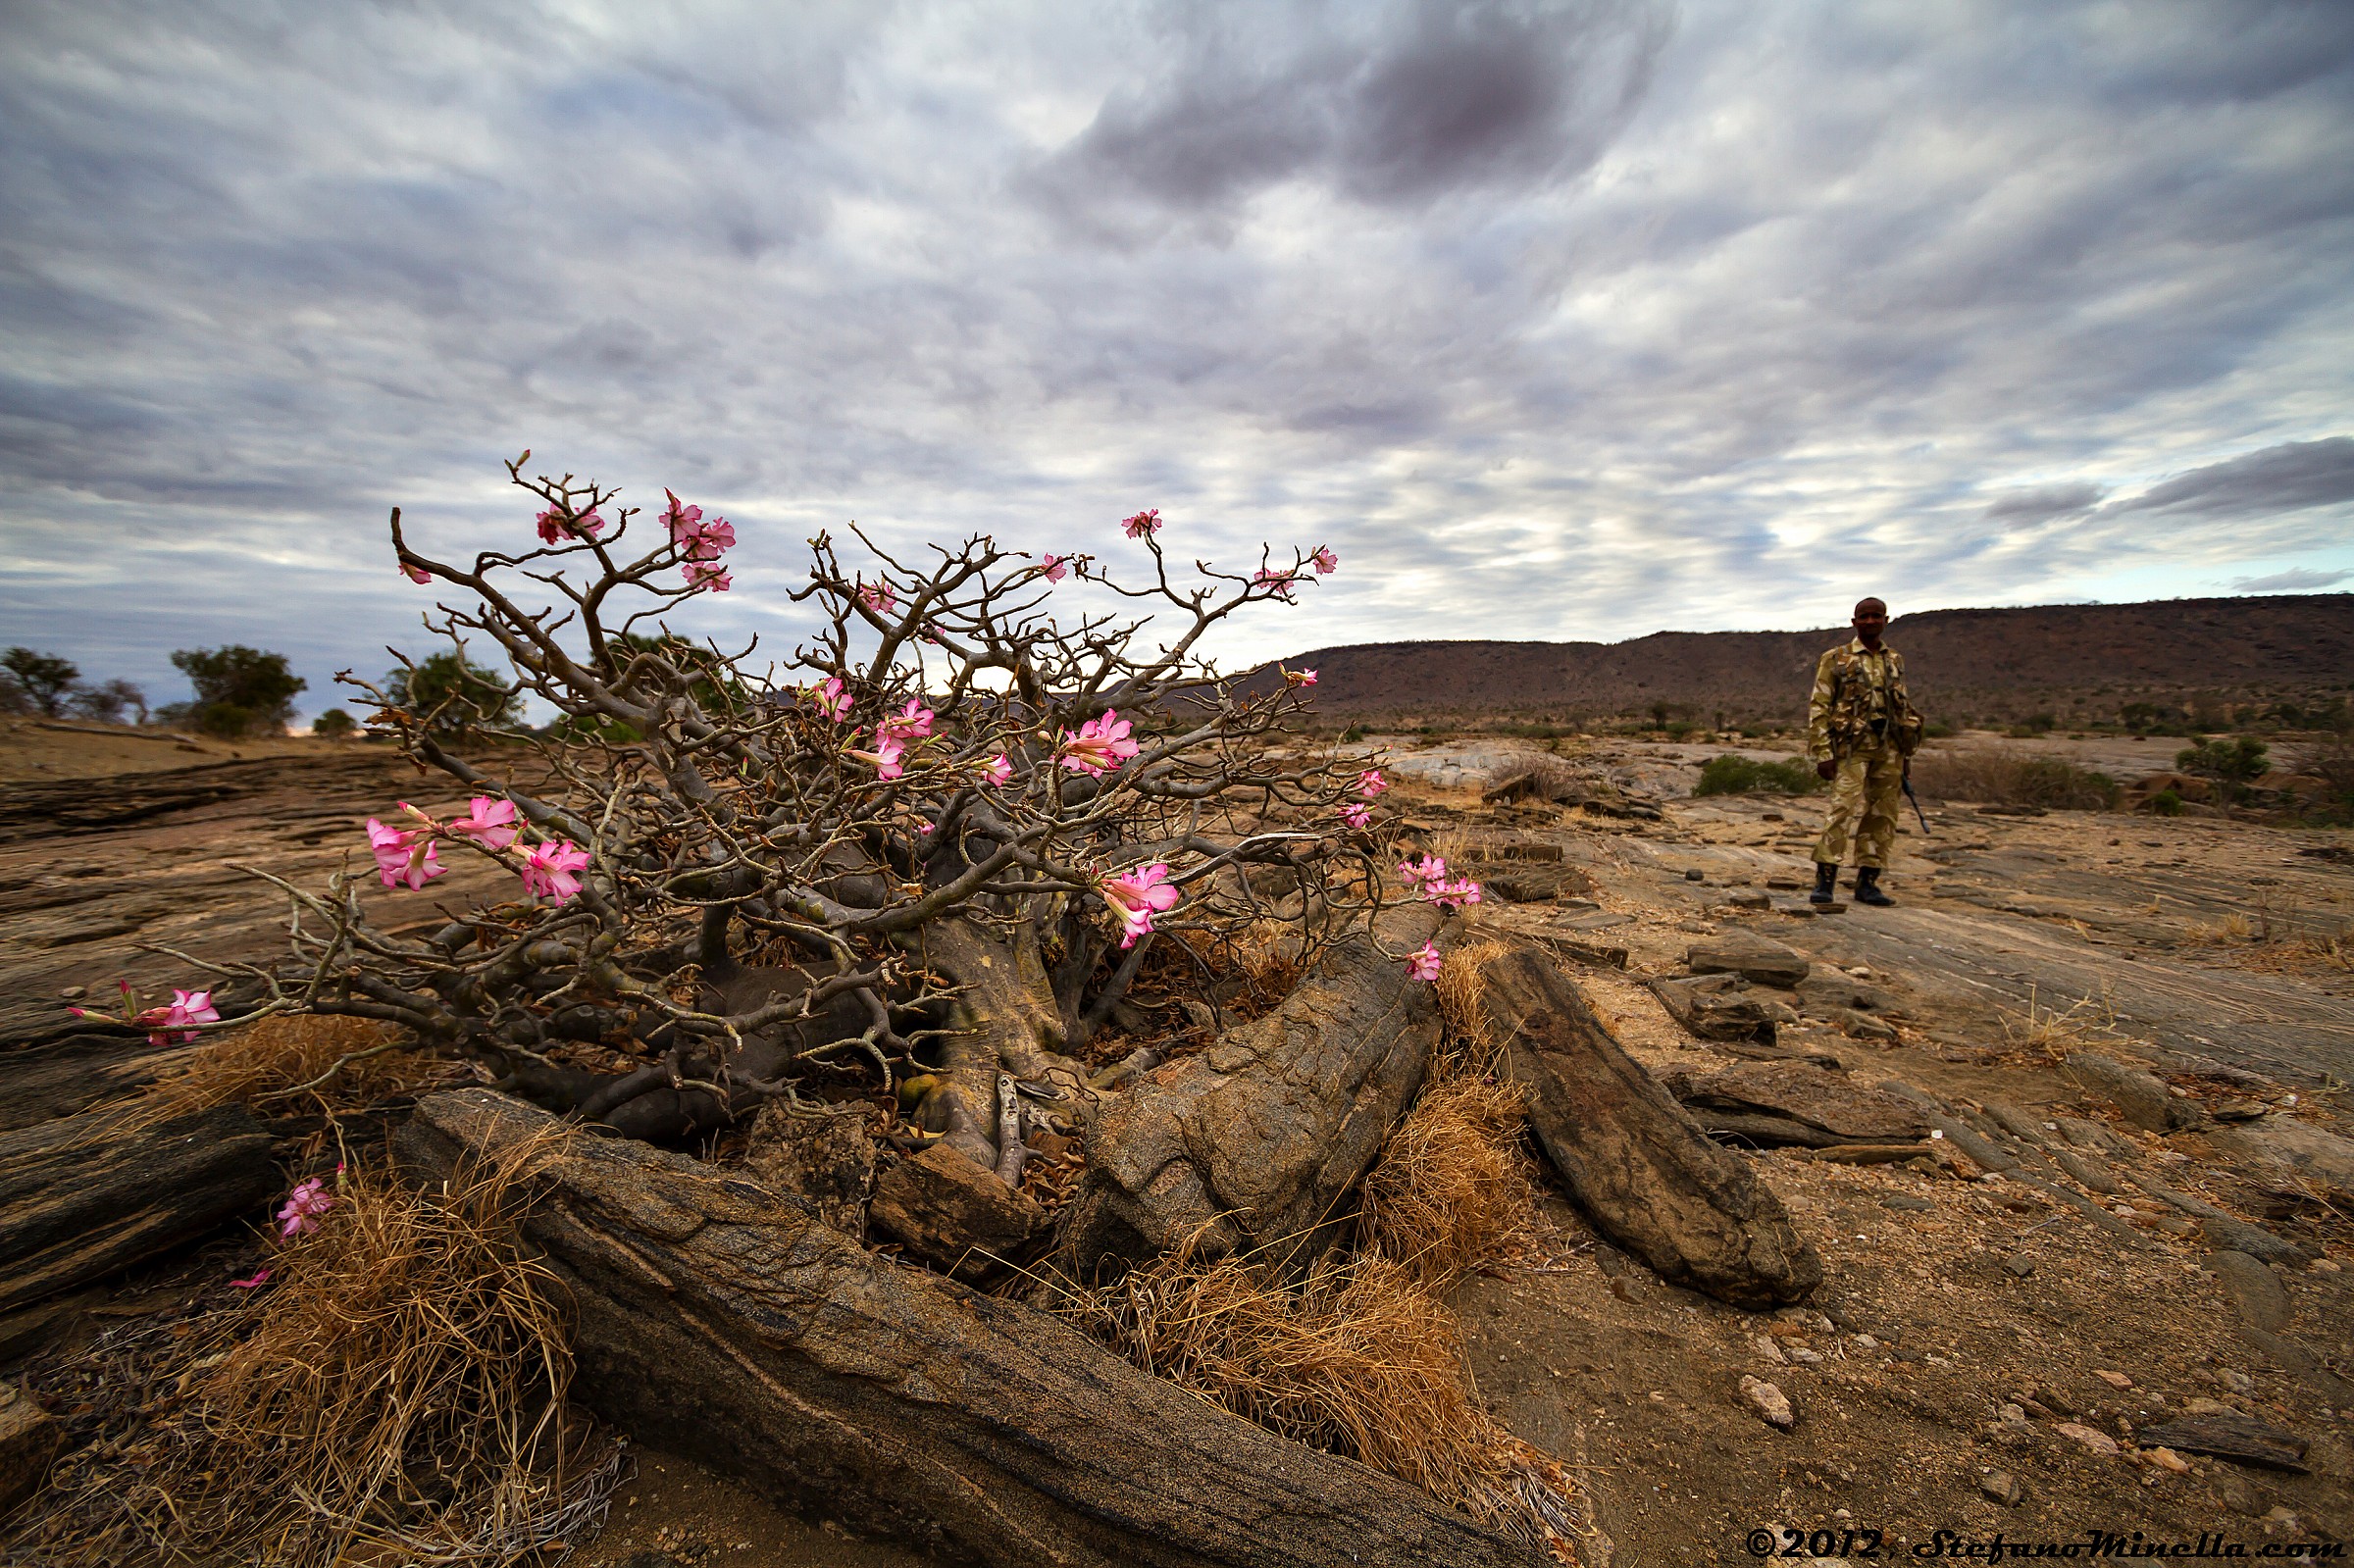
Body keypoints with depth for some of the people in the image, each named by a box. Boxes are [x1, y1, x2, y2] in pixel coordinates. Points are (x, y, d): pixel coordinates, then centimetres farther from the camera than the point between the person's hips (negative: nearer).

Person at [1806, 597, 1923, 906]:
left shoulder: (1895, 661, 16)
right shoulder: (1835, 659, -1)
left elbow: (1903, 709, 21)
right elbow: (1818, 708, -5)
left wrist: (1907, 754, 16)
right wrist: (1823, 754, -12)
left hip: (1889, 750, 6)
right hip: (1852, 749, -5)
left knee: (1882, 817, 6)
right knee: (1845, 810, -16)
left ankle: (1867, 883, 13)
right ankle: (1825, 881, -14)